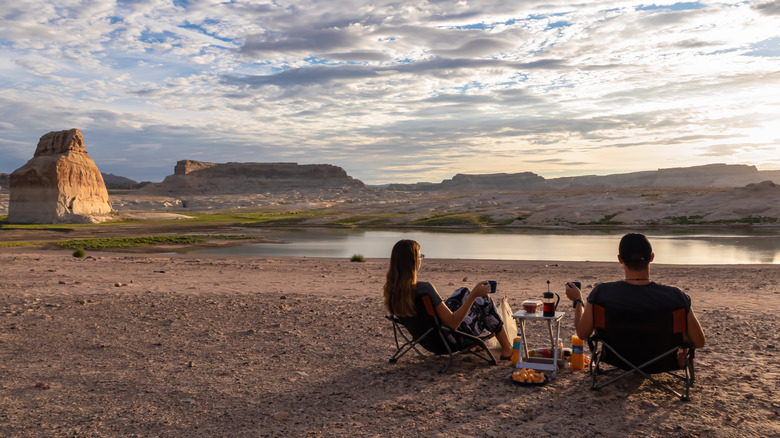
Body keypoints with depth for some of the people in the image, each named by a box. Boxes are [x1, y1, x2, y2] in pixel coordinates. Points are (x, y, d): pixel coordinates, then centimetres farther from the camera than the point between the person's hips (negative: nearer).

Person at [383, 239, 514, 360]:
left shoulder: (390, 288, -14)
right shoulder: (423, 288, -37)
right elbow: (453, 322, -32)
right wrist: (474, 294, -31)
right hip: (450, 340, -7)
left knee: (463, 292, 26)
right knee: (484, 301, 16)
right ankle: (507, 349, 34)